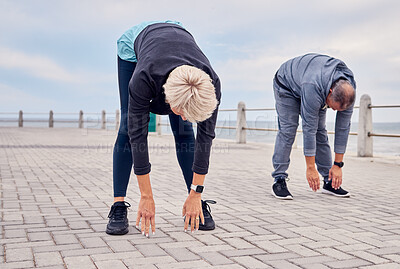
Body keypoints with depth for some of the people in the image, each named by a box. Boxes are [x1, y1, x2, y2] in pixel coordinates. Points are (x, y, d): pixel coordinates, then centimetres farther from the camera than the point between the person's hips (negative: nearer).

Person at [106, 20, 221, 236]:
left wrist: (195, 195, -20)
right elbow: (138, 135, -33)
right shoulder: (143, 79, -44)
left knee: (184, 130, -8)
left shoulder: (211, 84, -38)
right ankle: (118, 206, -8)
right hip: (134, 45, -1)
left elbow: (205, 137, -26)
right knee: (128, 128, -14)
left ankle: (197, 206, 0)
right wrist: (146, 197, -27)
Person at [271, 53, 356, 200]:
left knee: (321, 131, -2)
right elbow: (309, 129, -40)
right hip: (287, 84, -5)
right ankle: (279, 180, -13)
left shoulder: (349, 89, -27)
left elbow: (343, 127, -20)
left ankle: (329, 182, 4)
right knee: (288, 130, -18)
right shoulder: (314, 88, -45)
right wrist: (310, 168, -35)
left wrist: (338, 164, -18)